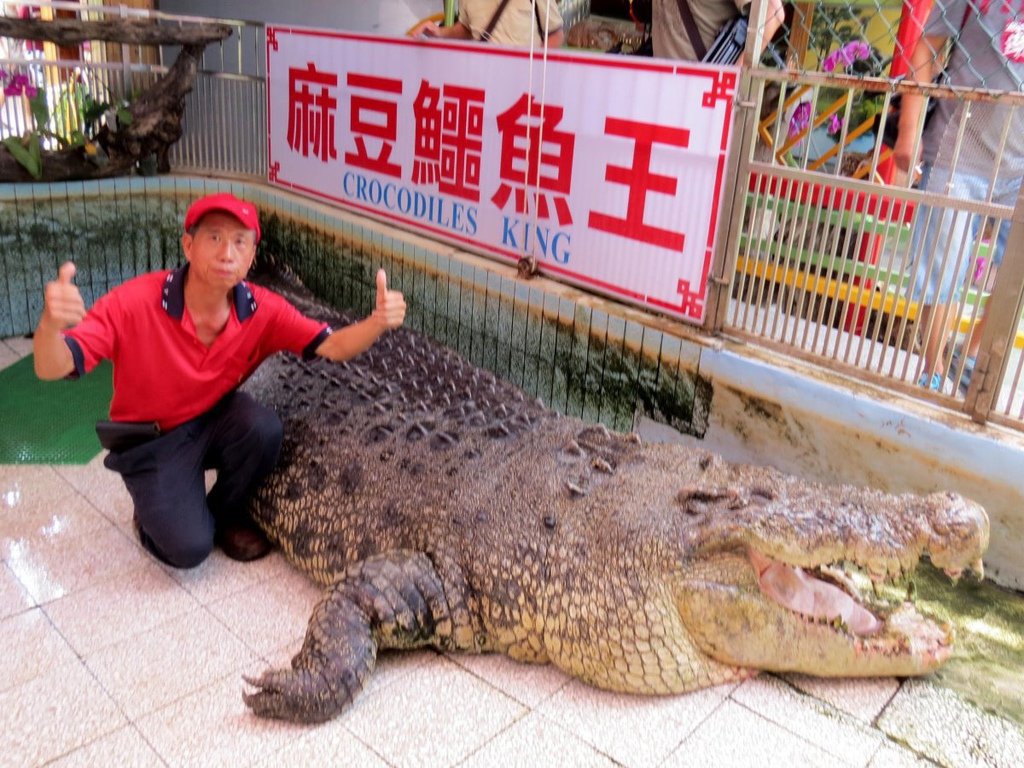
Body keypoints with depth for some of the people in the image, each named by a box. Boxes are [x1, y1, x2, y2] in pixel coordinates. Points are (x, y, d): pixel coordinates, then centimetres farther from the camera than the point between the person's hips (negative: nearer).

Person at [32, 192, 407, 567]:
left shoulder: (262, 309, -18)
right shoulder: (134, 301, -27)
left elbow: (332, 345, -18)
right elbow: (52, 368, -30)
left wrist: (377, 322, -40)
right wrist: (50, 324, -55)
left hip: (214, 421, 4)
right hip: (149, 442, -3)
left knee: (264, 428, -29)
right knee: (189, 547, -21)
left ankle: (223, 513, 2)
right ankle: (155, 512, 17)